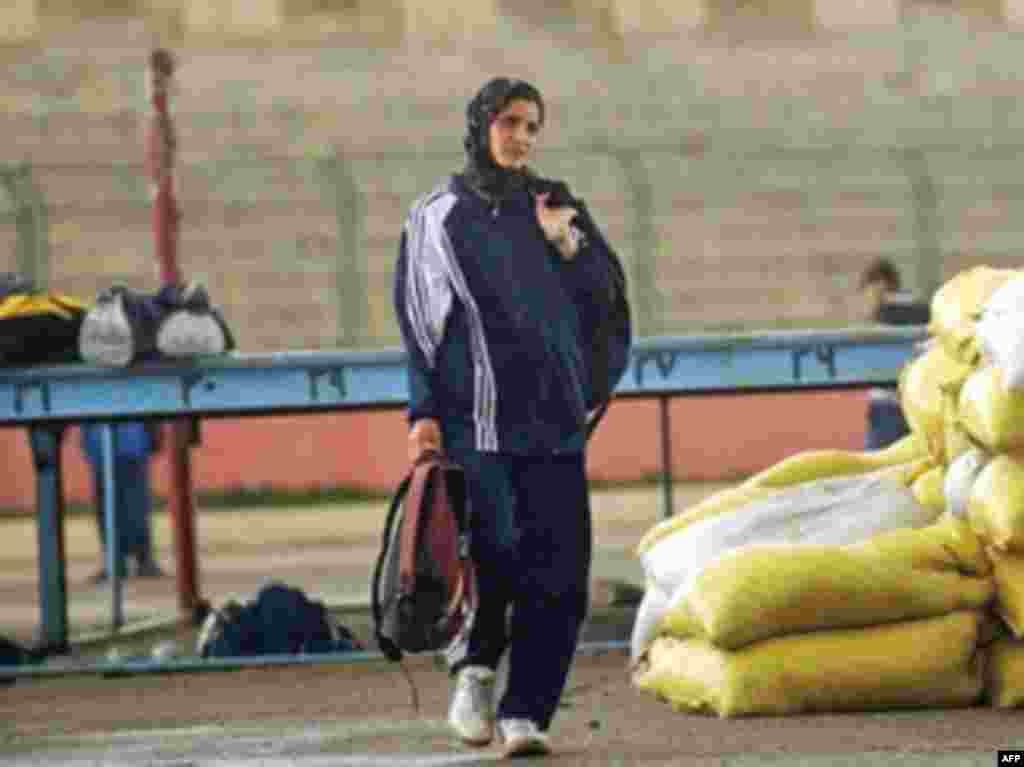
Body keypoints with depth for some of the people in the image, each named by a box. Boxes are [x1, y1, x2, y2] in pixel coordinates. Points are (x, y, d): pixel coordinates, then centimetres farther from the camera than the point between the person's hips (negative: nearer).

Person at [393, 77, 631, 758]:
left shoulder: (555, 206, 17)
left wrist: (568, 247, -5)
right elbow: (420, 322, 5)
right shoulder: (438, 217, 9)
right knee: (495, 553, -14)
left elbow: (606, 296, 12)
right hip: (477, 416, -3)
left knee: (558, 572, -7)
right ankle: (475, 673, 11)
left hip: (554, 417, 3)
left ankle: (525, 713, -4)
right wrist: (424, 414, -4)